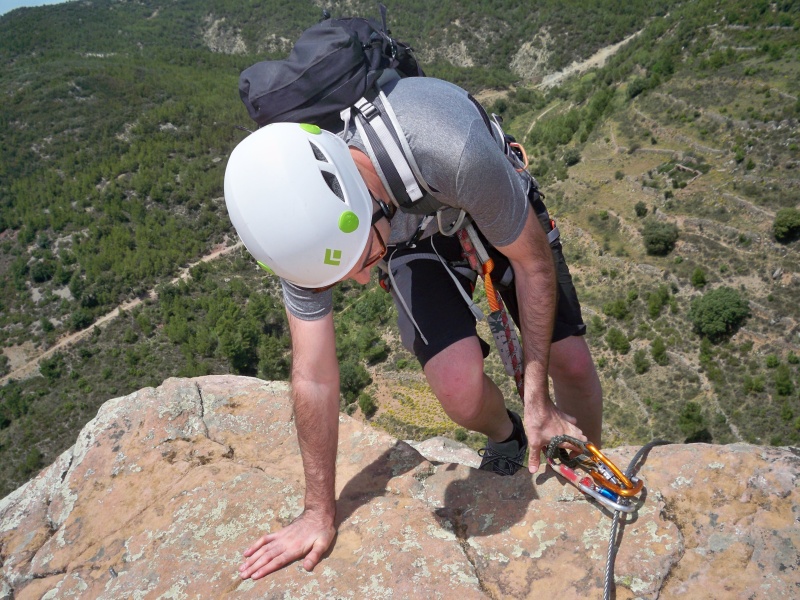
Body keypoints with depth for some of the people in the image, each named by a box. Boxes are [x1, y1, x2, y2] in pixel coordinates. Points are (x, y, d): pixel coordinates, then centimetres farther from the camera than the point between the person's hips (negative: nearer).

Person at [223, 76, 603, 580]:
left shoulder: (452, 151, -44)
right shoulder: (298, 218, -33)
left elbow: (535, 264, -24)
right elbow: (315, 378, -22)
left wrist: (538, 403, -19)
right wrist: (320, 513, -12)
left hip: (498, 215, 0)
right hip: (416, 239, 1)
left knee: (571, 364, -6)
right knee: (462, 390, -22)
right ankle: (505, 439, 17)